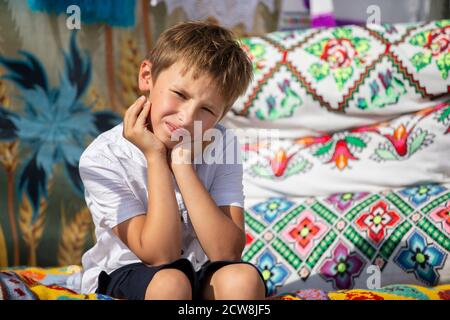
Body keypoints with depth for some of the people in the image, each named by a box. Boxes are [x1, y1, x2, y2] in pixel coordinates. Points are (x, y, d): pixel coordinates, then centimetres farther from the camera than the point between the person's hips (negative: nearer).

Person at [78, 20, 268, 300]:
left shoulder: (221, 145, -11)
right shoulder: (103, 159, -19)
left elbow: (227, 252, -21)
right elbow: (161, 256, -23)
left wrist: (181, 162, -27)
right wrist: (155, 156, -27)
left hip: (198, 273, 3)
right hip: (123, 274, -2)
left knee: (243, 278, -28)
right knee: (171, 282, -34)